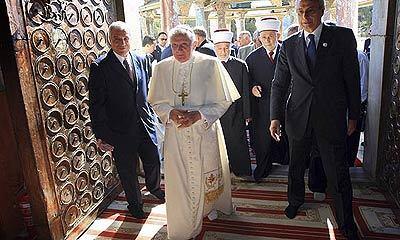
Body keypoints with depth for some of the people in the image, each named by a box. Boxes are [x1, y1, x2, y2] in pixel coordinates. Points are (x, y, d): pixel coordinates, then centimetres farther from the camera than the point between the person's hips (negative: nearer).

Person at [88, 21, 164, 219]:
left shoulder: (140, 60, 3)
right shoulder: (100, 67, -13)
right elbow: (96, 104, -12)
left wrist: (151, 115, 11)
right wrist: (100, 135, -13)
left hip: (145, 124, 5)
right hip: (121, 131, -4)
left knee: (153, 161, 21)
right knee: (127, 171, 13)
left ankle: (154, 187, 53)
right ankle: (135, 203, 39)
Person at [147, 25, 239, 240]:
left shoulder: (210, 64, -10)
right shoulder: (161, 68, -1)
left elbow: (223, 101, -7)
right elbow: (156, 102, 5)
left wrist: (198, 115, -19)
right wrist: (171, 112, -15)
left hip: (204, 131, -1)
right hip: (175, 133, 2)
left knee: (207, 173, 15)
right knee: (178, 178, 9)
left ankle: (210, 206, 47)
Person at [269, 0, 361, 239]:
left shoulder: (343, 37, -2)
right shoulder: (289, 45, 2)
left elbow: (352, 79, 1)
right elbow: (279, 84, 4)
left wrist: (353, 116, 1)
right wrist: (275, 117, -2)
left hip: (332, 118, -2)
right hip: (298, 118, 2)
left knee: (339, 174, 6)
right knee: (296, 167, 17)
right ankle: (296, 200, 43)